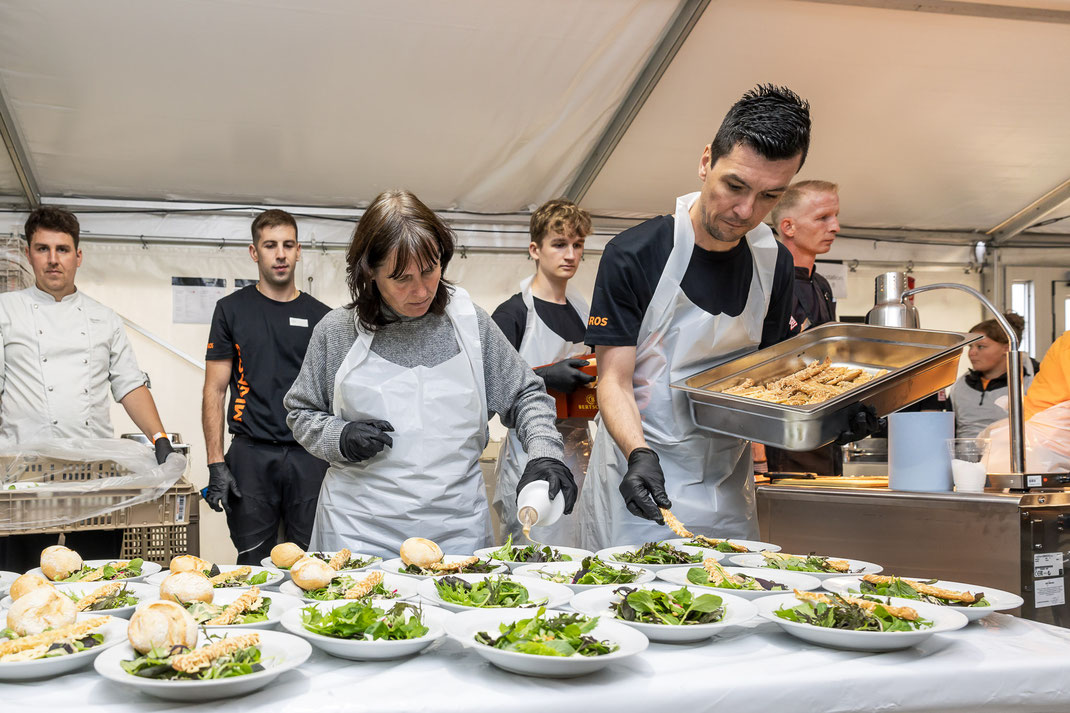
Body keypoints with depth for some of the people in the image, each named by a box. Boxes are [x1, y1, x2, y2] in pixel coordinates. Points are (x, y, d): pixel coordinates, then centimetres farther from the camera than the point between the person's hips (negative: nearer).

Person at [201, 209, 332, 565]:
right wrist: (216, 463, -5)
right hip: (251, 455, -1)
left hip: (310, 455, 1)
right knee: (253, 564, 5)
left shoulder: (320, 316, 9)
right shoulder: (232, 309, 5)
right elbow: (215, 390, 3)